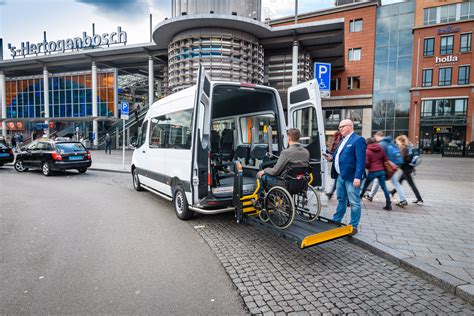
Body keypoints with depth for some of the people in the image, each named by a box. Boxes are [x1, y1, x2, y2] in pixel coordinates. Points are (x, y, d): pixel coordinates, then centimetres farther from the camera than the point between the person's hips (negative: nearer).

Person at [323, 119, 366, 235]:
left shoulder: (358, 140, -12)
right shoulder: (343, 140, 16)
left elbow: (361, 160, -19)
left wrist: (357, 177, -25)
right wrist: (332, 157, 6)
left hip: (351, 177, -9)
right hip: (341, 175, 9)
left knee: (354, 202, 3)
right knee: (341, 200, 20)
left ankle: (353, 226, 13)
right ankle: (336, 220, 33)